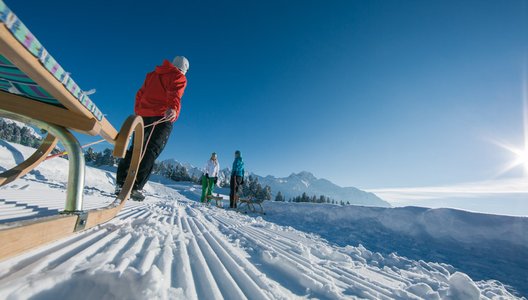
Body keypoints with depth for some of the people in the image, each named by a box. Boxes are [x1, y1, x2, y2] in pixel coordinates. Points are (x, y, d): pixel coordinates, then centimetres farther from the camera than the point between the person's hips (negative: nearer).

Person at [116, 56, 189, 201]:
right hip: (163, 118, -6)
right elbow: (174, 93, -16)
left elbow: (140, 94, 28)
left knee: (135, 149, 9)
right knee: (151, 151, -11)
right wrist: (173, 108, -33)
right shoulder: (179, 77, 6)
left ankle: (121, 183, 6)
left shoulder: (152, 74, 28)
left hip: (143, 116, 6)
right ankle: (136, 187, -17)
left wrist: (138, 112, 34)